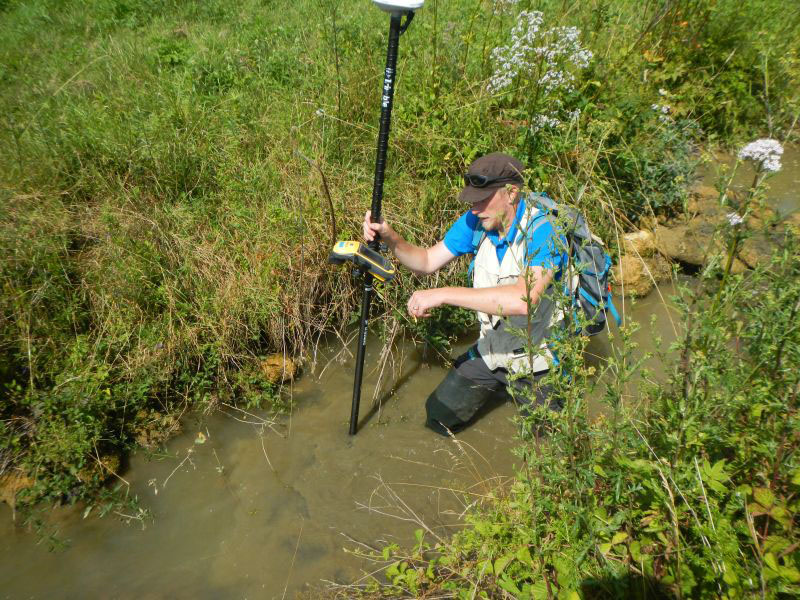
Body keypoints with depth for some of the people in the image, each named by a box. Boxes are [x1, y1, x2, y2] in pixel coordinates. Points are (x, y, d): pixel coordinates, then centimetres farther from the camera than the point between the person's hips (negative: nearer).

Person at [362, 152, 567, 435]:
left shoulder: (544, 232, -28)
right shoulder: (476, 222, -8)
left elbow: (523, 299, -43)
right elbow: (427, 262, -2)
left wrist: (442, 294, -41)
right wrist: (391, 239, -22)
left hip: (538, 360, -5)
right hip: (491, 351, 5)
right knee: (438, 418, 11)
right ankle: (499, 386, 33)